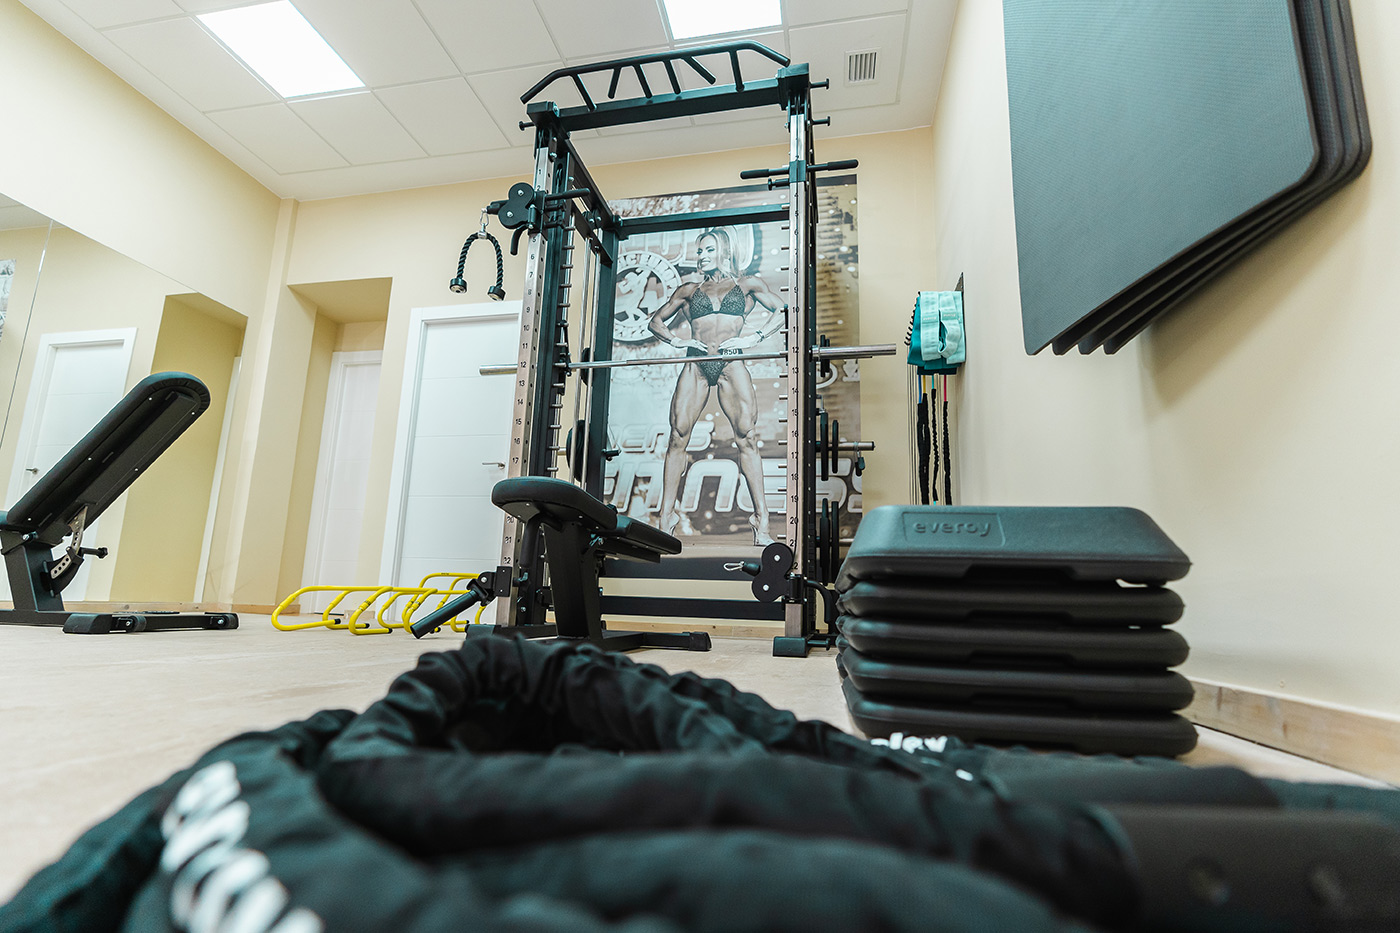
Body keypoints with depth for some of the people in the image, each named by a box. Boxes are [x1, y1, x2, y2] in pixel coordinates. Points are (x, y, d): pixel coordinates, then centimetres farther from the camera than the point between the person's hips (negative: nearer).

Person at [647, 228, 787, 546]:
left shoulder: (747, 284, 17)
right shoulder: (688, 289, 23)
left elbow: (782, 311, 10)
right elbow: (656, 321, 27)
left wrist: (754, 337, -5)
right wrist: (677, 340, 7)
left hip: (731, 365, -2)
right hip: (695, 366, 3)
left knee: (747, 437, -13)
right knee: (677, 438, -5)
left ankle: (761, 520, -11)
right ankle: (667, 514, 4)